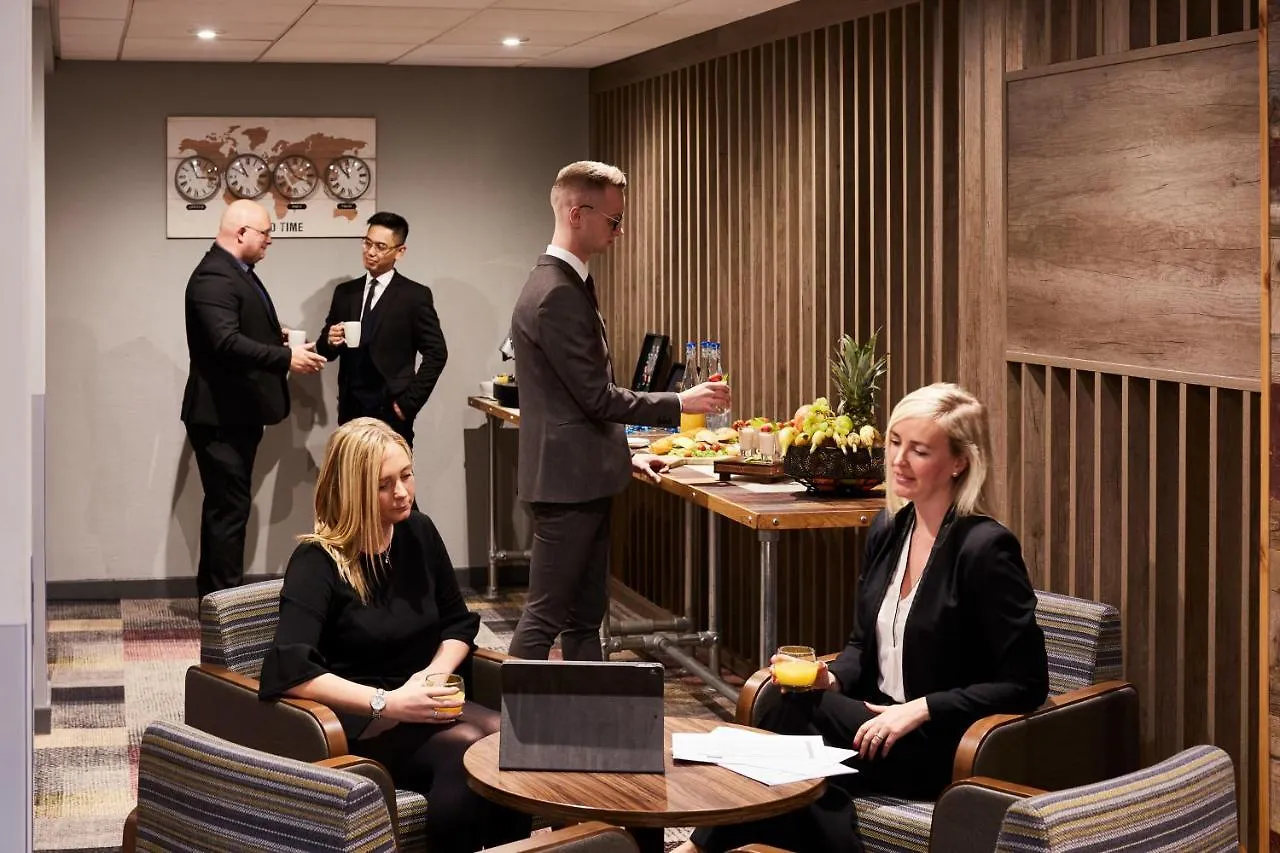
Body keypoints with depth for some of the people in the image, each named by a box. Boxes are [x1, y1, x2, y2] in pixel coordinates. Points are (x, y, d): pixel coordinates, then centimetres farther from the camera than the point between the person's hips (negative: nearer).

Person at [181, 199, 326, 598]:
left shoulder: (237, 271, 14)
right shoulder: (213, 278, -20)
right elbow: (227, 342, -31)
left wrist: (275, 335, 10)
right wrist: (286, 357, -31)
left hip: (237, 412, 11)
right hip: (220, 415, -11)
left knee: (226, 505, 16)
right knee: (230, 508, -6)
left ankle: (214, 594, 25)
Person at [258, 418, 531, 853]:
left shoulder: (419, 533, 8)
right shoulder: (318, 561, -11)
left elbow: (459, 623, 19)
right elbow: (289, 671, -23)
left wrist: (433, 675, -3)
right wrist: (386, 703, -28)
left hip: (418, 705, 6)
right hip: (356, 719, -5)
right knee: (468, 749, -34)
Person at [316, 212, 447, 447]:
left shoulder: (415, 295, -2)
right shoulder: (345, 292, 11)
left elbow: (436, 353, -5)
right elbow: (325, 350, 14)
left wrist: (409, 401, -8)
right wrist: (330, 341, -9)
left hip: (391, 412, -4)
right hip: (351, 410, 4)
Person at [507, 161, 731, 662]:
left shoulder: (568, 284, 14)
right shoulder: (556, 295, -19)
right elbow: (597, 396, -19)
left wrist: (624, 455, 19)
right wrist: (680, 403, -11)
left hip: (583, 480, 10)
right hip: (566, 483, -10)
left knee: (585, 616, 13)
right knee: (545, 618, -5)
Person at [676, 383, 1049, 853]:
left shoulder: (986, 548, -15)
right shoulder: (887, 530, 7)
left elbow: (1026, 684, -15)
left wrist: (921, 708, -20)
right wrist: (833, 677, -4)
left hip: (945, 746, -6)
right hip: (880, 719, 6)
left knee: (796, 711, -25)